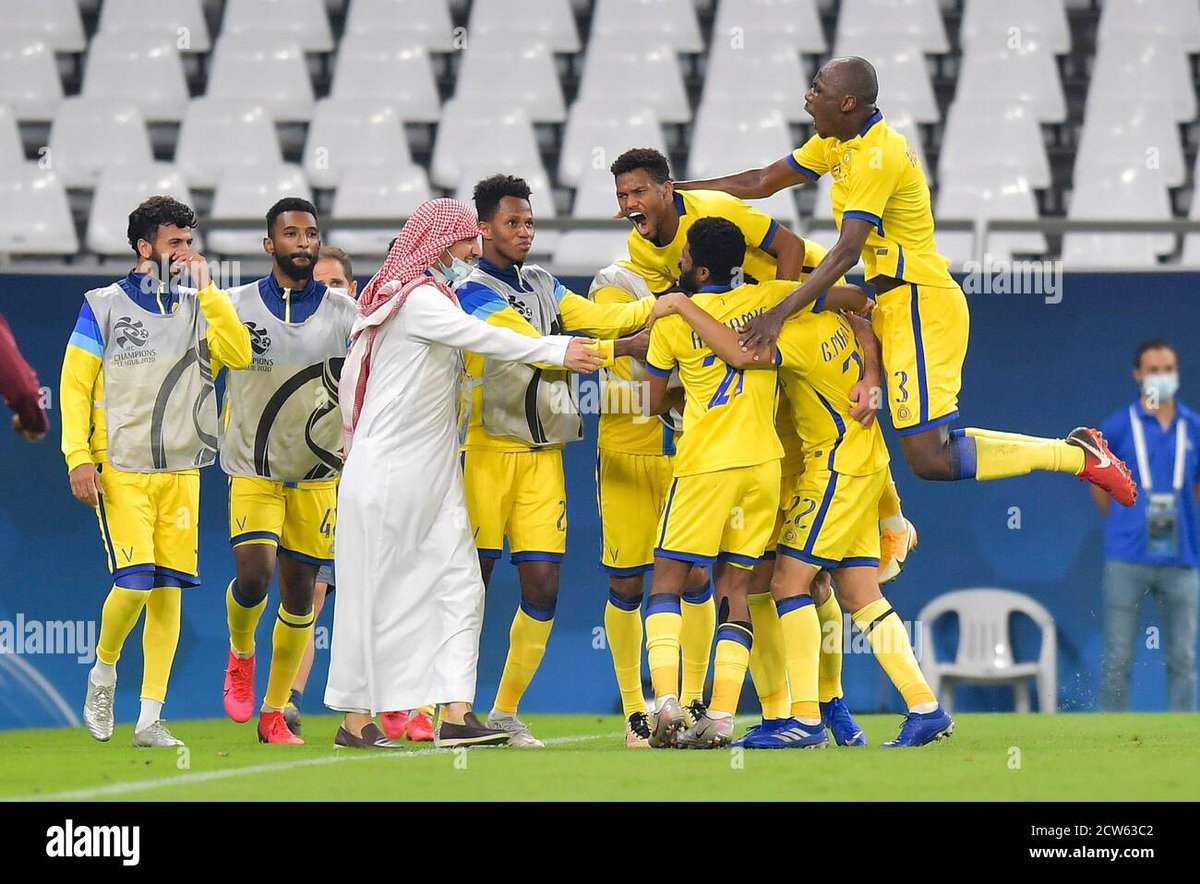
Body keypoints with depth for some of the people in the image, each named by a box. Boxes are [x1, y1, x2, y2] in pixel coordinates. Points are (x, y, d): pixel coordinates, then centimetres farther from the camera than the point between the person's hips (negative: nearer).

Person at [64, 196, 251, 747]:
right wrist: (79, 458, -9)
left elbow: (239, 354, -6)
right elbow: (74, 386, 0)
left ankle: (150, 718, 5)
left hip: (180, 470, 4)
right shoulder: (102, 308, 1)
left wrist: (205, 289, -6)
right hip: (120, 470, -4)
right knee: (135, 581, -15)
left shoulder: (196, 309, 10)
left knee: (169, 589, 0)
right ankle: (103, 672, 14)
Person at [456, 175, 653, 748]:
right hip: (488, 449, -6)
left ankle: (506, 710, 10)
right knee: (472, 580, -5)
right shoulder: (474, 295, -7)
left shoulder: (542, 286, 16)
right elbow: (540, 350, -16)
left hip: (542, 453, 6)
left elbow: (595, 317, 4)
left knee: (542, 585, 0)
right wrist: (620, 348, -19)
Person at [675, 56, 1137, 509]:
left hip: (921, 306, -10)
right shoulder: (838, 143, 11)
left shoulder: (876, 155, -19)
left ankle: (1077, 454, -6)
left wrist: (780, 313, -32)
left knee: (930, 458, -13)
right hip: (894, 301, 10)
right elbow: (762, 182, 19)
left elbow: (847, 251, -27)